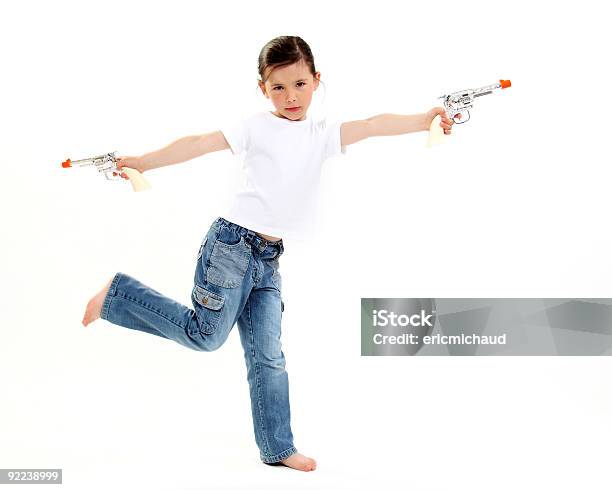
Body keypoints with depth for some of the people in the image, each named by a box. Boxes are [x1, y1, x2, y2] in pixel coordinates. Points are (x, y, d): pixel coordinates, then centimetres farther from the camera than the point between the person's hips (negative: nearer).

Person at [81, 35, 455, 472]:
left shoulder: (323, 135, 9)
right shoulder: (256, 127, -2)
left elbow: (373, 125, -4)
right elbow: (200, 143, -6)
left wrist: (424, 120, -18)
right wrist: (142, 162, -10)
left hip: (269, 257, 5)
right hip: (233, 243, -5)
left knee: (268, 356, 7)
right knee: (206, 335, -2)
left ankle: (277, 448, 14)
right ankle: (118, 294, 15)